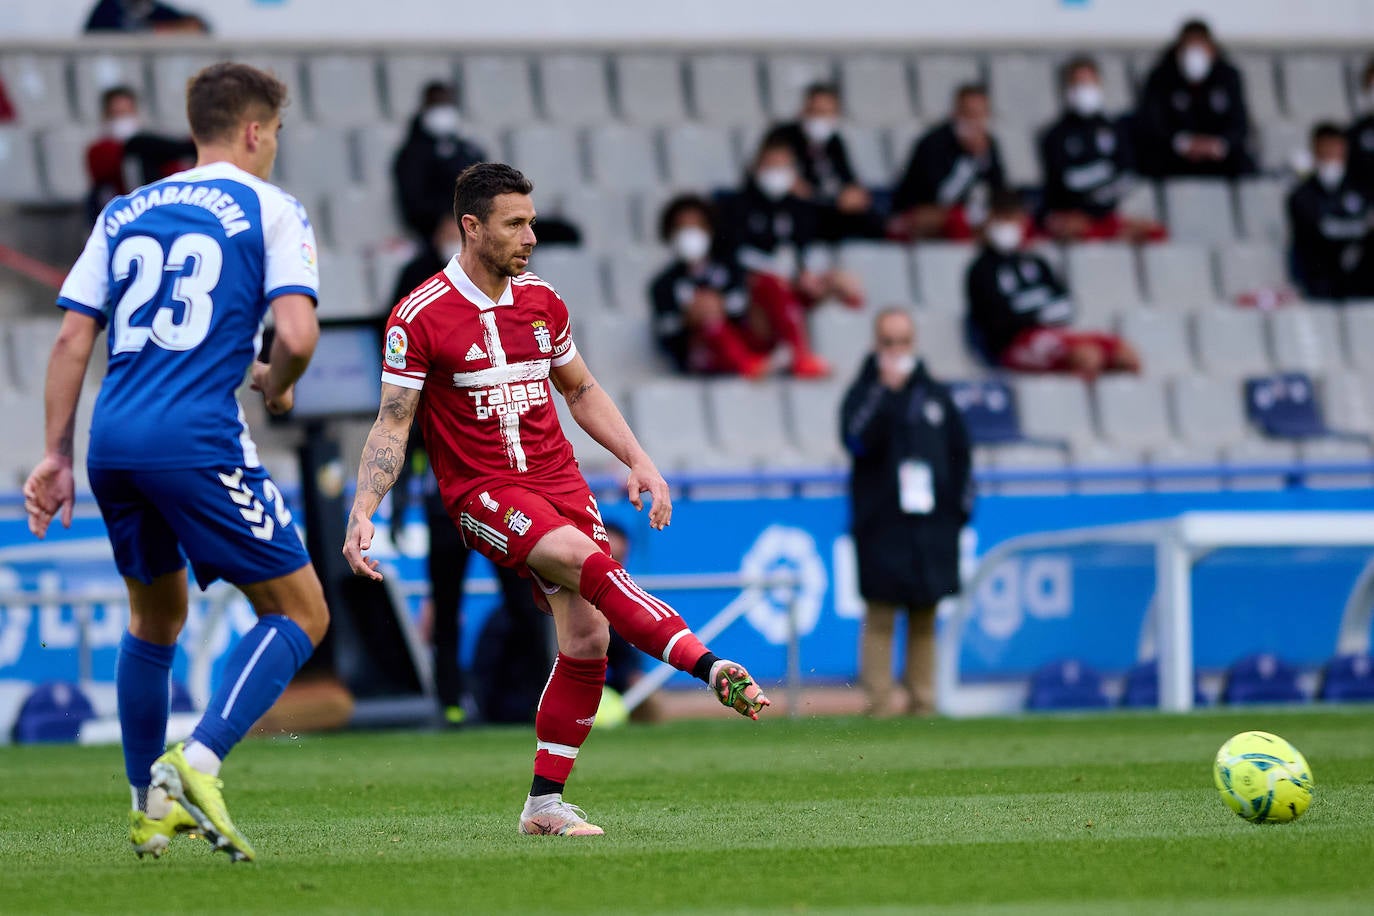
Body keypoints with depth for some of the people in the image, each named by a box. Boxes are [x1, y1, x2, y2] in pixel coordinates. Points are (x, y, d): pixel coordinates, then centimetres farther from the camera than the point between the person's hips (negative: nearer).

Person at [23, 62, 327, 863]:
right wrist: (276, 389, 11)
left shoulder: (126, 213, 19)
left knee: (156, 619, 25)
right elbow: (297, 334, -10)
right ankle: (198, 764, -17)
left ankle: (151, 806, 27)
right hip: (199, 442, -6)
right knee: (300, 614, 2)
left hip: (113, 444, 6)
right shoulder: (271, 211, 3)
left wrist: (58, 455, 16)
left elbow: (72, 339, 13)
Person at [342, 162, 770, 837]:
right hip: (482, 494, -6)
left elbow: (581, 391, 23)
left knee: (586, 641, -6)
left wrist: (638, 461, 13)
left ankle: (545, 804, 5)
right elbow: (392, 426, -5)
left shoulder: (543, 302, 9)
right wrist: (361, 514, -16)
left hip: (558, 479, 6)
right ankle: (711, 668, -40)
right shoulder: (420, 318, -7)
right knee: (581, 557, -32)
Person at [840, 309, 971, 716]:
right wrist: (885, 391, -21)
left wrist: (960, 508, 10)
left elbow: (960, 453, 18)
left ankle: (922, 705, 9)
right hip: (882, 527, -4)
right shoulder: (863, 392, 4)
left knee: (925, 621, 6)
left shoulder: (935, 395, 15)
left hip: (933, 526, 4)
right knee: (879, 618, -7)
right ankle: (877, 706, -7)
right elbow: (857, 439, -16)